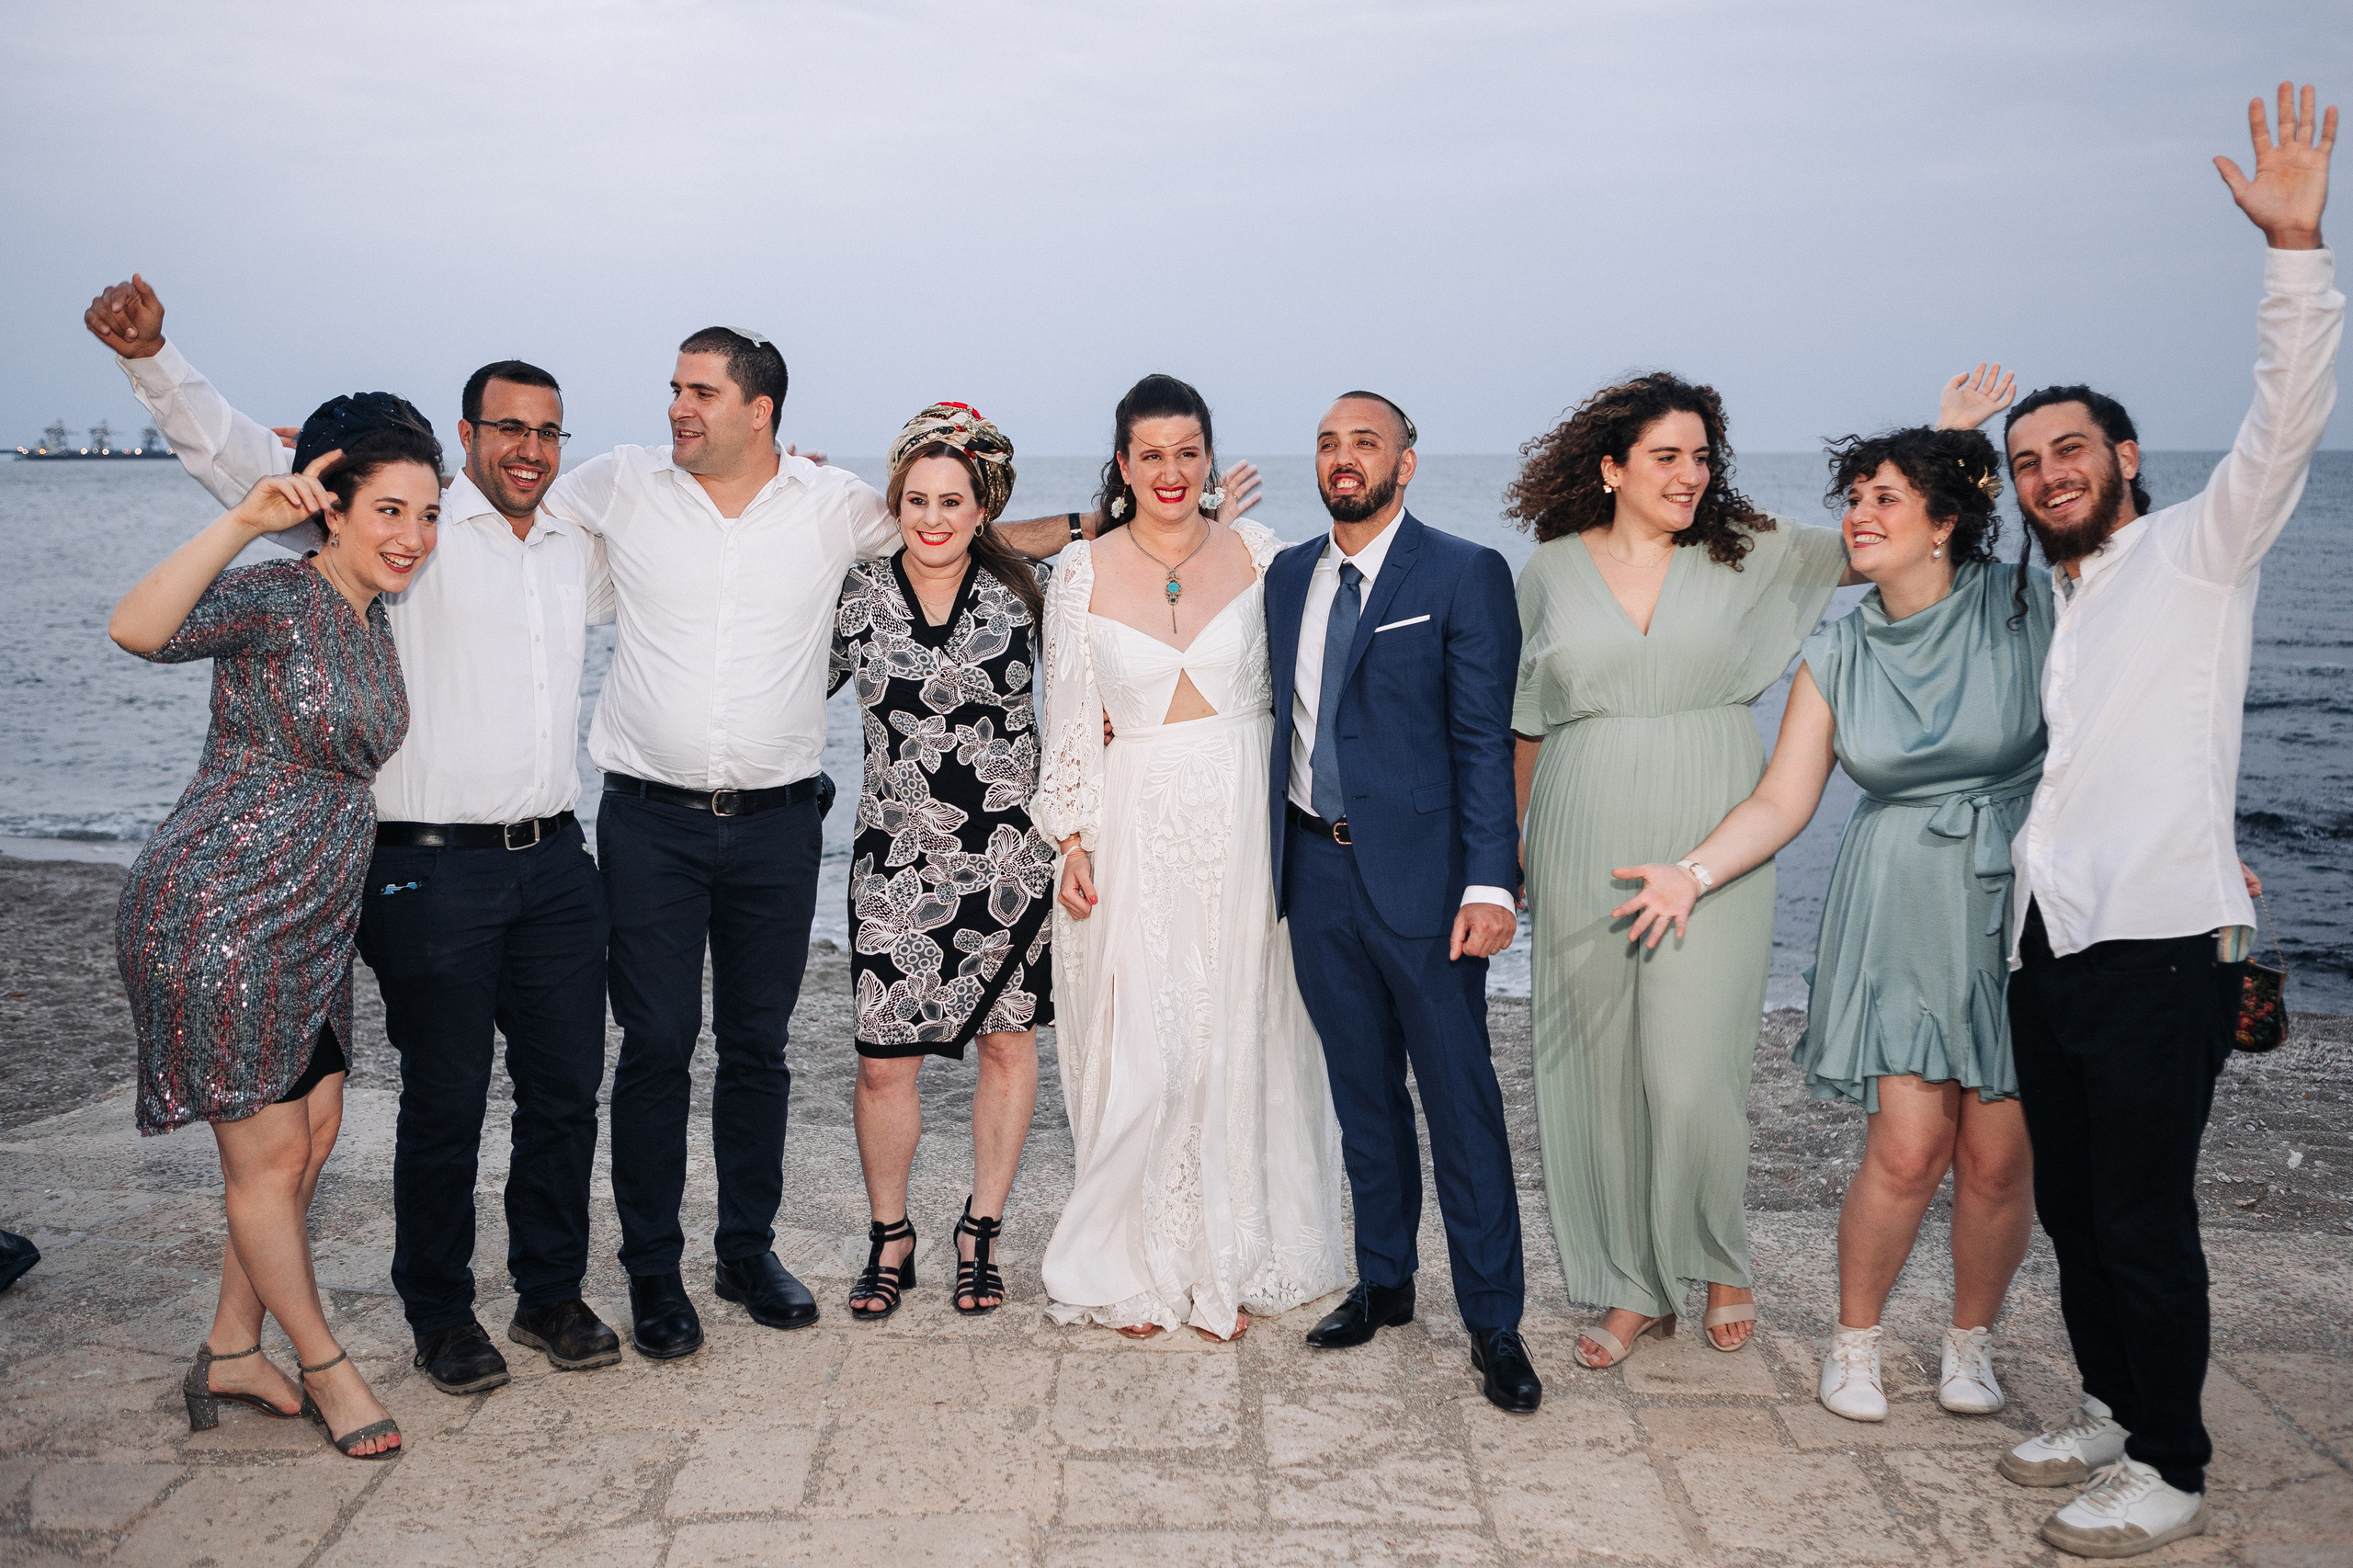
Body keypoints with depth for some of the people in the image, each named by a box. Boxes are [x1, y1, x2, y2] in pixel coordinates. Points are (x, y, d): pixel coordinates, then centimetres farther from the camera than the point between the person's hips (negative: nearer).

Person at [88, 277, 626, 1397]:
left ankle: (552, 1294, 26)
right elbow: (241, 457, -8)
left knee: (566, 1090, 10)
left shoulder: (580, 552, 14)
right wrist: (152, 357, -21)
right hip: (433, 869, -5)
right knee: (444, 1103, 4)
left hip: (553, 859, 5)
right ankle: (440, 1314, 22)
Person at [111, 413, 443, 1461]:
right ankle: (323, 1366, 22)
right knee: (270, 1157, 5)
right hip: (215, 918, -9)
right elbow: (137, 630, -36)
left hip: (311, 923, 9)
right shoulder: (275, 597, -17)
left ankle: (231, 1354, 32)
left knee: (313, 1133, 15)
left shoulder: (374, 618, 10)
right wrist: (244, 521, -42)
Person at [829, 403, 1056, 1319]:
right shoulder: (857, 595, -1)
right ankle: (889, 1238, 23)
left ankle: (981, 1230, 29)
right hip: (896, 859, 0)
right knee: (883, 1063, 0)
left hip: (1010, 857, 1)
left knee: (1007, 1041, 10)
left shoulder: (1021, 595, -1)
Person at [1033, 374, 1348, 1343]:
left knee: (1241, 1040, 8)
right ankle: (1140, 1268, 19)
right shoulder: (1082, 575, 0)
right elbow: (1070, 720, 4)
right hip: (1136, 829, -1)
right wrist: (1072, 842, 0)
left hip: (1247, 824, 1)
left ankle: (1234, 1260, 25)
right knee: (1140, 1053, 1)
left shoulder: (1260, 557, 1)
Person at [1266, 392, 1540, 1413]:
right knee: (1362, 1091, 16)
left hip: (1418, 871, -5)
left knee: (1461, 1100, 1)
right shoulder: (1287, 576, 12)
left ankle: (1493, 1323, 13)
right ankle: (1383, 1283, 31)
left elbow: (1485, 741, -9)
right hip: (1316, 868, 5)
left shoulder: (1465, 575, -5)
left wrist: (1490, 883, -15)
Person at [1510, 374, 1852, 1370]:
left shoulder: (1746, 556, 5)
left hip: (1707, 849, -1)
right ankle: (1635, 1289, 25)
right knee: (1600, 1071, 7)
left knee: (1691, 1078, -7)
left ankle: (1720, 1262, 22)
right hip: (1584, 854, 2)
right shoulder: (1552, 569, 6)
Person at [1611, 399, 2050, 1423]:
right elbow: (1781, 802, 0)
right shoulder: (1837, 657, 3)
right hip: (1900, 914, 1)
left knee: (1998, 1156, 2)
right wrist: (1692, 872, -12)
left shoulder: (2028, 607, -3)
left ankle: (1971, 1337, 28)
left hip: (2020, 904, 0)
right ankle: (1855, 1338, 18)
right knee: (1906, 1147, -5)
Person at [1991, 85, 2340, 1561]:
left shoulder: (2197, 551, 0)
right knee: (2070, 1201, 15)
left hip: (2159, 948, -7)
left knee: (2145, 1213, -2)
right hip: (2052, 944, 7)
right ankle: (2111, 1410, 31)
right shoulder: (2051, 608, 19)